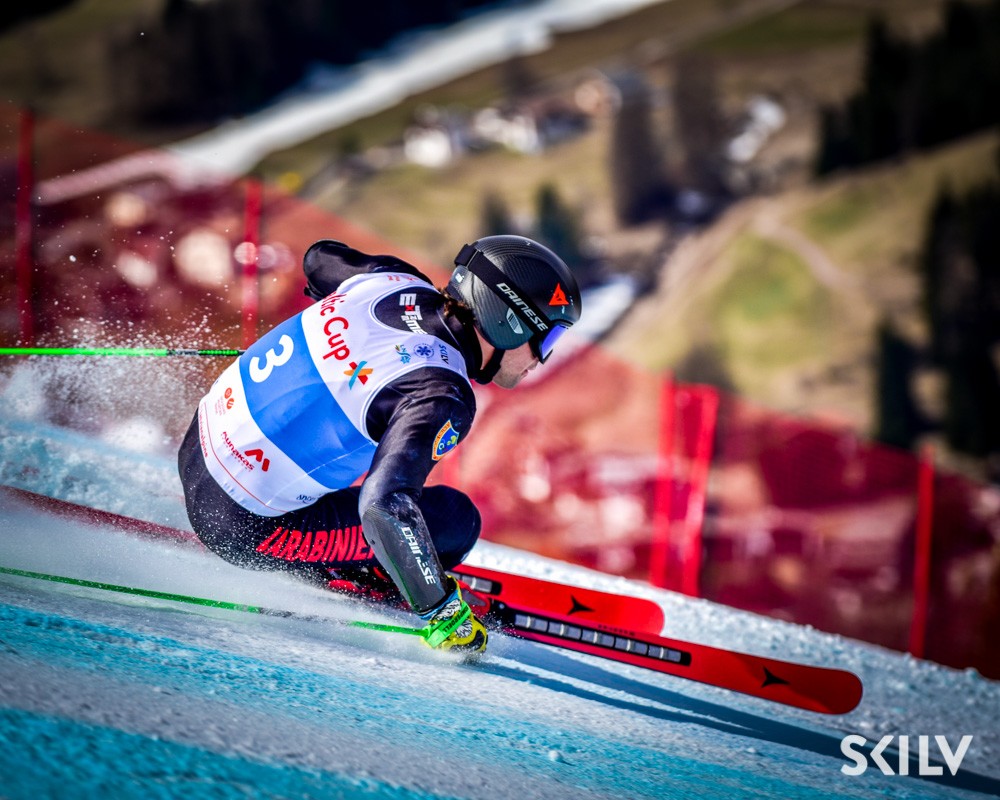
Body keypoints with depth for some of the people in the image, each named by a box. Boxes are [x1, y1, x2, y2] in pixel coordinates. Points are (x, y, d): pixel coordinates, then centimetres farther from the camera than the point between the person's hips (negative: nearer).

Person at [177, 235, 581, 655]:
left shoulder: (397, 281, -1)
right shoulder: (442, 398, -24)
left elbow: (320, 257, 21)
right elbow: (384, 506, -36)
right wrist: (441, 610, -25)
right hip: (244, 525, -8)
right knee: (454, 519, -6)